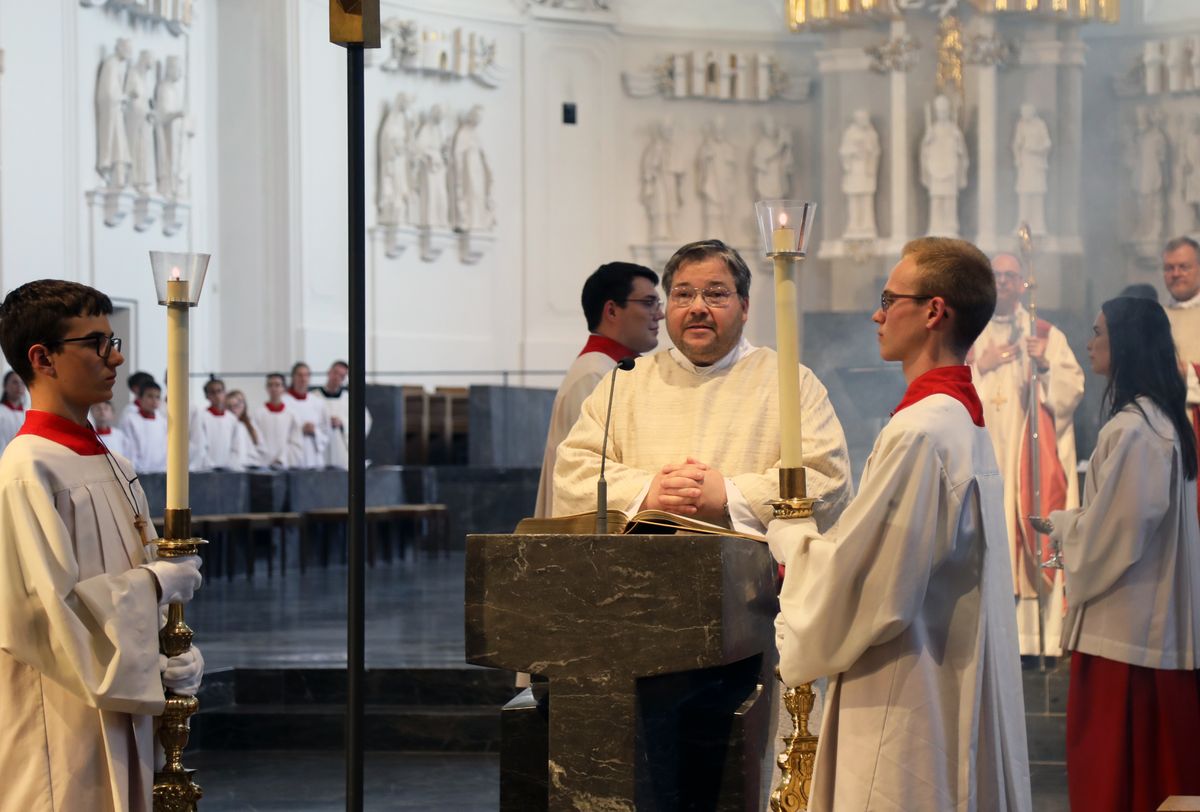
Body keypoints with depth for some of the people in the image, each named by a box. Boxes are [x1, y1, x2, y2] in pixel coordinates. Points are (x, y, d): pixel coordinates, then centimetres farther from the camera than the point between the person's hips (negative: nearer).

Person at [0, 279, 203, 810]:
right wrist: (157, 582, -12)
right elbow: (44, 610, -22)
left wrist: (171, 662, -2)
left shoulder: (114, 468, 11)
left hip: (124, 716, 8)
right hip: (60, 729, -8)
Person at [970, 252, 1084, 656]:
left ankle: (1046, 637, -9)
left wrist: (1045, 366, -15)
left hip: (1035, 454, -1)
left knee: (1039, 540, -9)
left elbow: (1072, 392, 1)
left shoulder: (1047, 335, 11)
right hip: (984, 455, 1)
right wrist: (981, 366, -6)